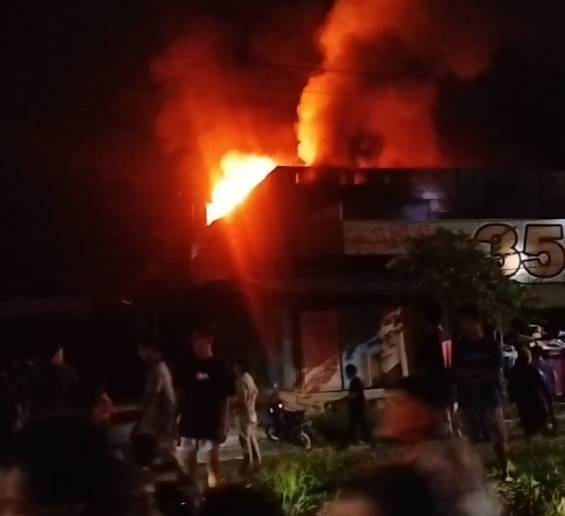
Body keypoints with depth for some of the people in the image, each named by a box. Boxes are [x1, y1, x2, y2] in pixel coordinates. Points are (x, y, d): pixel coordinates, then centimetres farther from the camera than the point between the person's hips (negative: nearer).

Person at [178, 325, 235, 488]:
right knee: (187, 467, 11)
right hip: (189, 424, 5)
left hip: (210, 426, -5)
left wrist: (223, 426, -10)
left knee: (212, 466, 0)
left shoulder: (219, 367, -5)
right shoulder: (189, 366, 8)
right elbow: (181, 394, 12)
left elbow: (225, 399, -5)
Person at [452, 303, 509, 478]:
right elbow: (456, 371, 0)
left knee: (499, 438, 2)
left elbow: (497, 372, -6)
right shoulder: (459, 346, 4)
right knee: (472, 440, 5)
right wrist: (478, 372, -13)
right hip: (468, 401, 2)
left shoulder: (491, 344, -2)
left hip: (490, 398, -2)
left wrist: (471, 376, -12)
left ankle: (505, 473, 13)